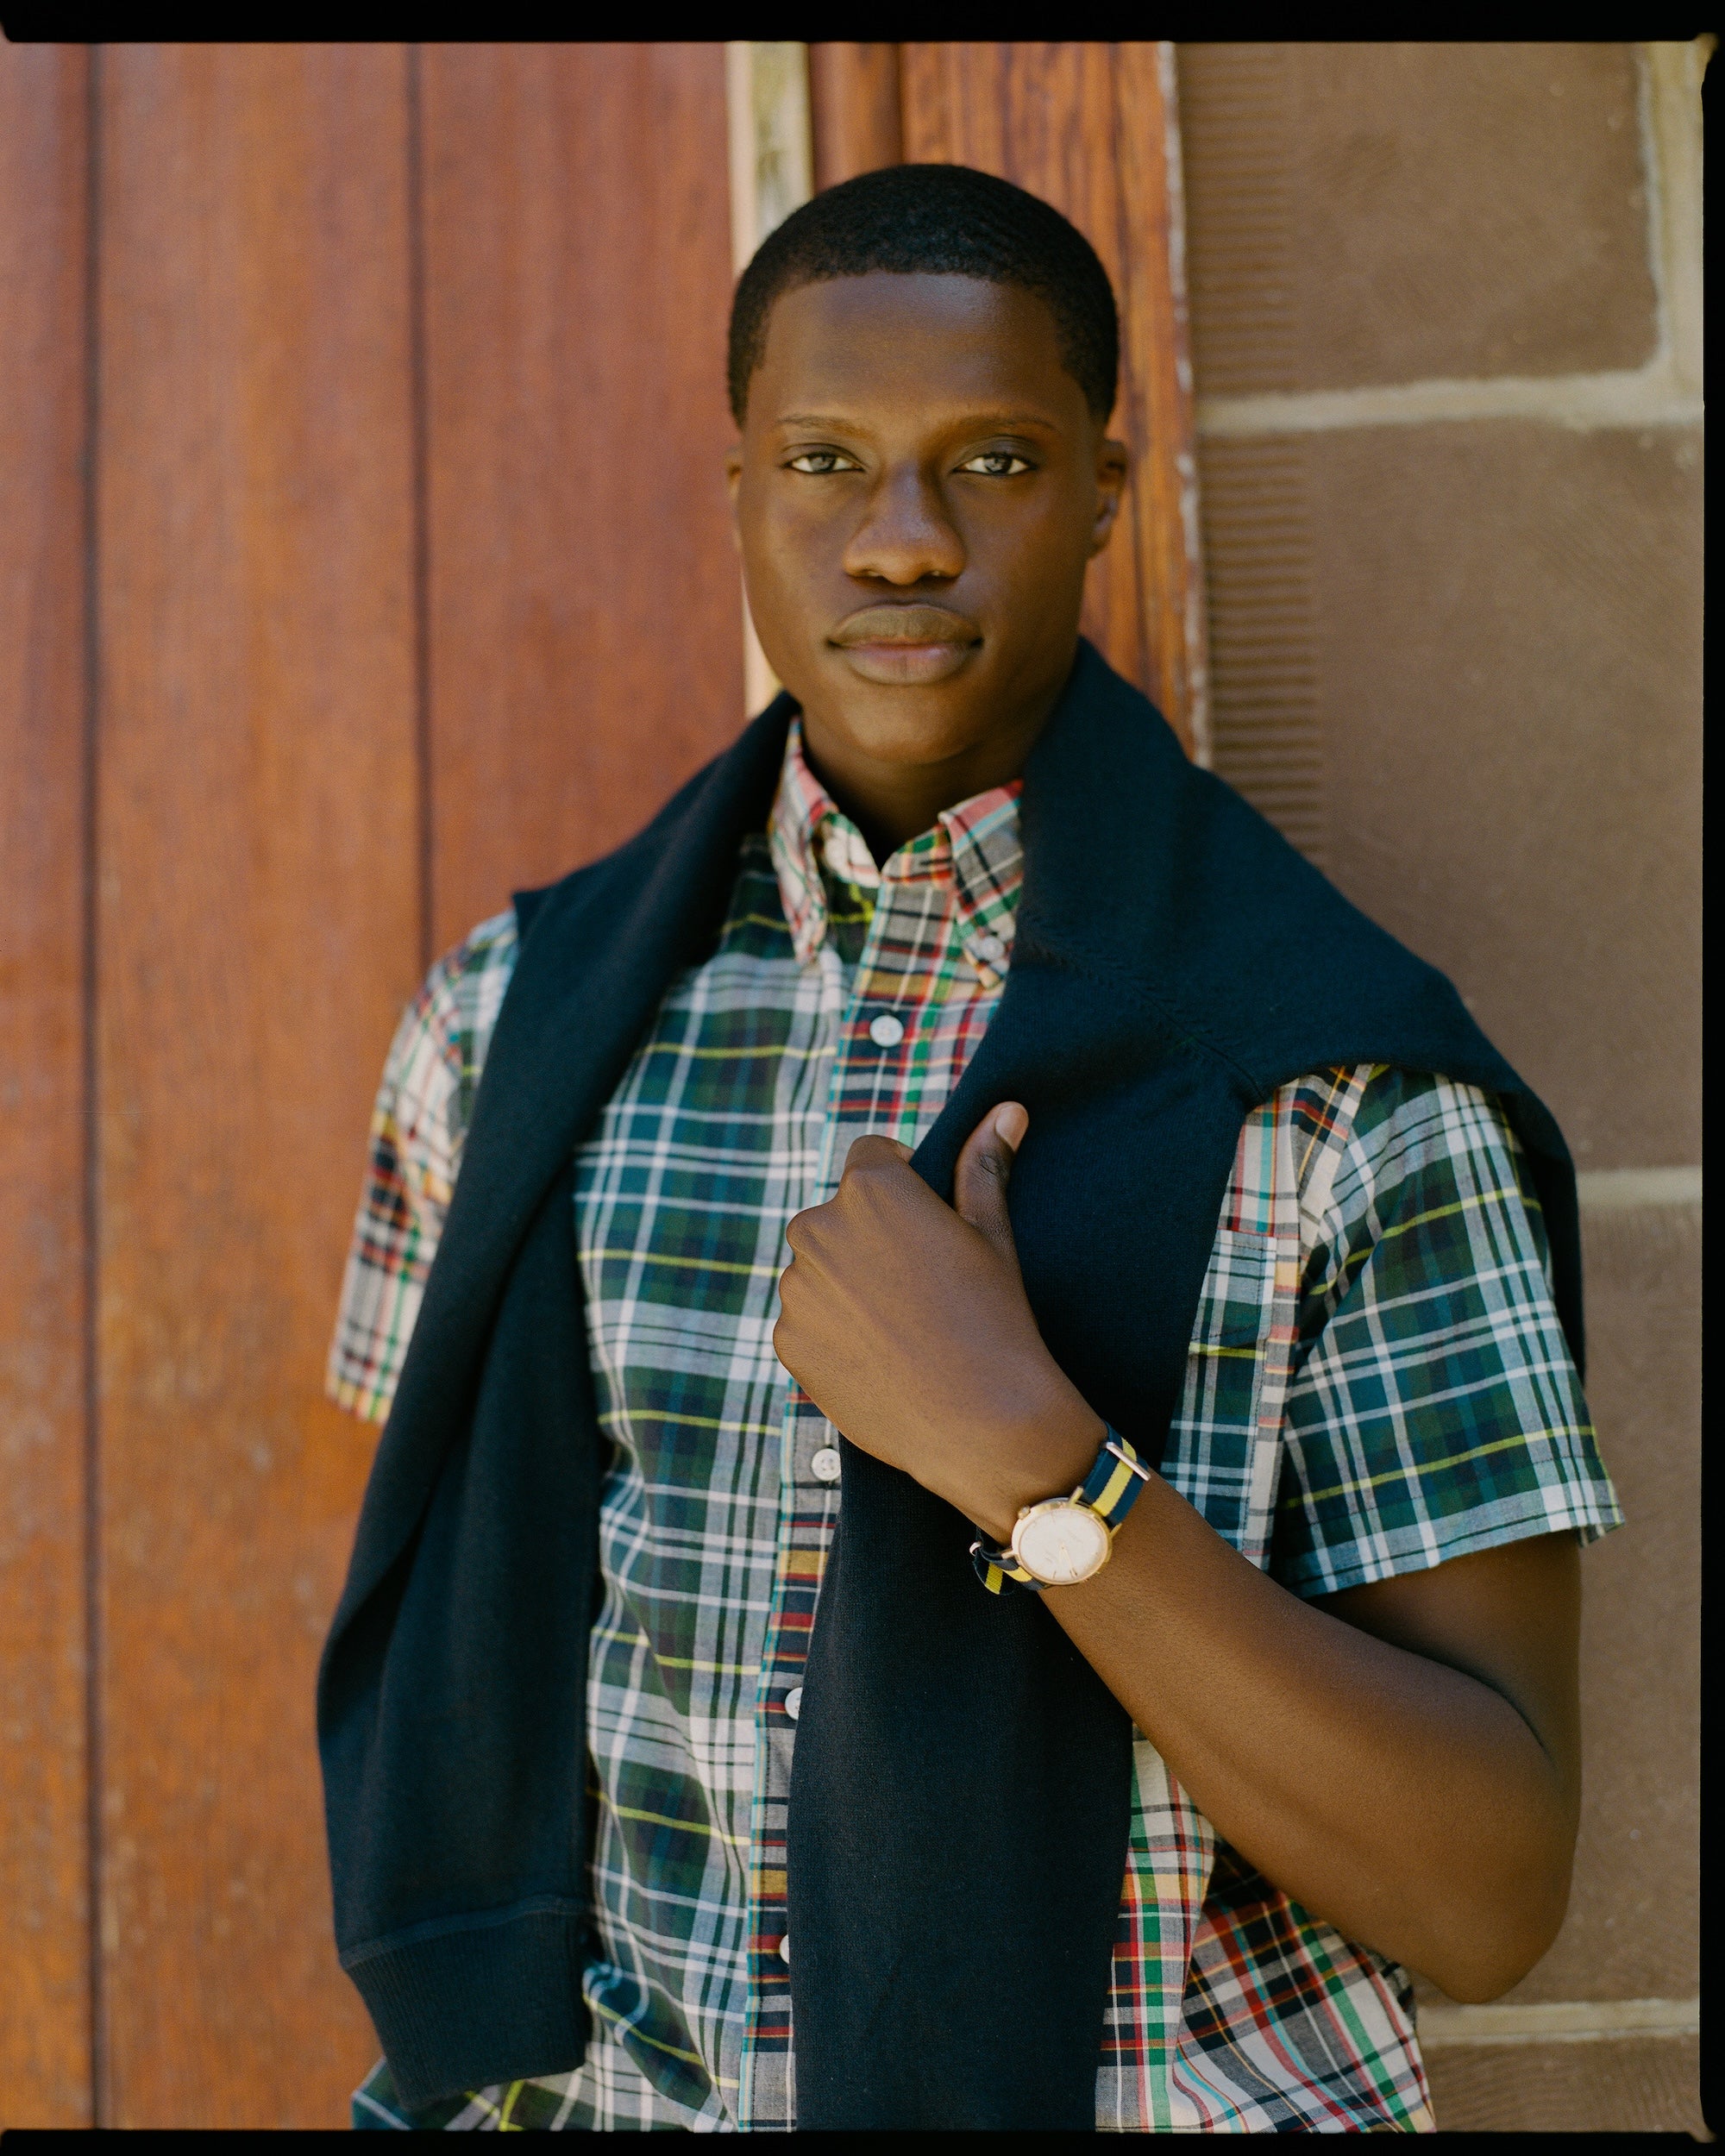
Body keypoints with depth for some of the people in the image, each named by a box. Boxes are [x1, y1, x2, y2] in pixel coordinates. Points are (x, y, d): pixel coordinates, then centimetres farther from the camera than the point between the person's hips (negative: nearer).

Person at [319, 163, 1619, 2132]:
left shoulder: (1348, 1090, -15)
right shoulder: (516, 1021, -3)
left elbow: (1491, 1897, -17)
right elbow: (444, 1601, 7)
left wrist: (1028, 1456, -28)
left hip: (1154, 2081, -2)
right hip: (588, 2081, 3)